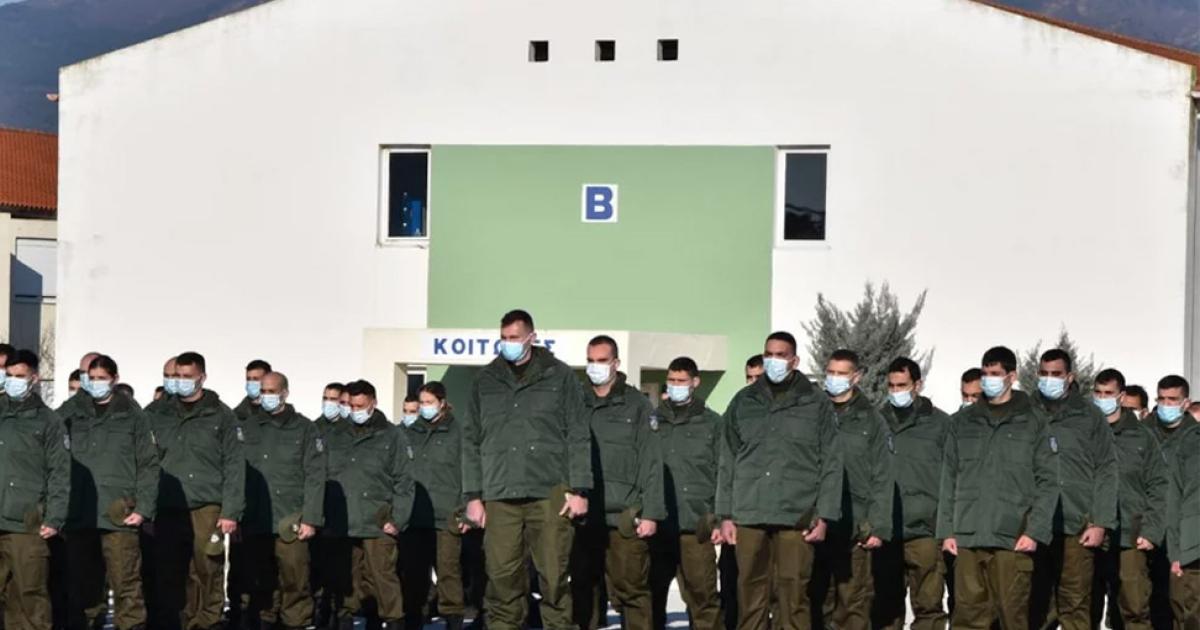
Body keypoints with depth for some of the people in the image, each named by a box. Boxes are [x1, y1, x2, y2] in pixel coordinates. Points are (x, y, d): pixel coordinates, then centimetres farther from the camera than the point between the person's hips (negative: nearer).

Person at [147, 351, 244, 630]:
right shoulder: (160, 415, 13)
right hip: (167, 510, 3)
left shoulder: (220, 415, 5)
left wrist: (230, 511, -6)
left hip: (206, 508, -2)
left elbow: (234, 466, 1)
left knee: (207, 573, -5)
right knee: (168, 575, 3)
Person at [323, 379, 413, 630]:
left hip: (377, 525, -3)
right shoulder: (334, 438, 14)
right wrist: (323, 517, 2)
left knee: (383, 578, -8)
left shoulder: (392, 436, 5)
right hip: (340, 526, 3)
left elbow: (404, 482, 1)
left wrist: (397, 520, -7)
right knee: (344, 581, 6)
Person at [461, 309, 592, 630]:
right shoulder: (486, 381, 15)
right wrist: (473, 495, 7)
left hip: (549, 493, -2)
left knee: (554, 575, -3)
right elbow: (471, 440, 15)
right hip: (500, 496, 2)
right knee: (502, 577, -3)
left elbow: (578, 436, 4)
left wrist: (578, 489, -3)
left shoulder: (560, 376, 8)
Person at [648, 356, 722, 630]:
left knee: (702, 595, -6)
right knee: (652, 594, 7)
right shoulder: (653, 421, 14)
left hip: (696, 526, -2)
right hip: (657, 524, 3)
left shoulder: (712, 423, 9)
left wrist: (720, 520, -3)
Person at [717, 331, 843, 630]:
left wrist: (824, 516, -3)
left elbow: (831, 464, 4)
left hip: (796, 516, -2)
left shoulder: (817, 404, 7)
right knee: (750, 592, 2)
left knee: (793, 593, -5)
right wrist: (725, 514, 8)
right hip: (749, 515, 2)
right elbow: (728, 462, 14)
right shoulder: (743, 402, 14)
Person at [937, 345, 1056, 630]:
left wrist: (1035, 531, -8)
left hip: (1013, 539, -3)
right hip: (967, 537, 3)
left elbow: (1047, 481, 1)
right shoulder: (963, 422, 15)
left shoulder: (1033, 422, 6)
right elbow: (949, 480, 14)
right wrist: (946, 530, 5)